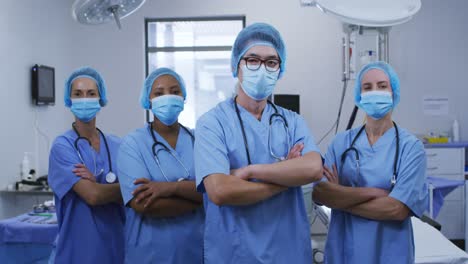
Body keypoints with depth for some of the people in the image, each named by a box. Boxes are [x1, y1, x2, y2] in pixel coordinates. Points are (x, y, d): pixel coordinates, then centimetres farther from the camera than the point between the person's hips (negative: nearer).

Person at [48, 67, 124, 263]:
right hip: (79, 248, -4)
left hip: (115, 243, 4)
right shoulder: (63, 146, -11)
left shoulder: (116, 145, 2)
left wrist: (96, 182, -17)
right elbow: (92, 195, -21)